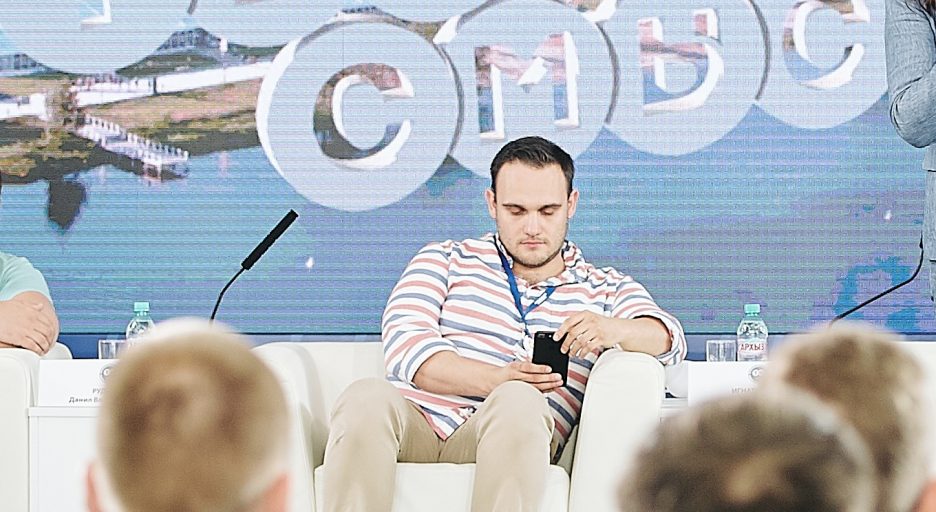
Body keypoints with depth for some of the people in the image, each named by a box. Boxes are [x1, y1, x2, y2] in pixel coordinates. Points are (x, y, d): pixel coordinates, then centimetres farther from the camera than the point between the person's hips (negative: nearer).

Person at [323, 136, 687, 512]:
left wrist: (612, 330, -22)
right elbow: (405, 344, 4)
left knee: (520, 402, -37)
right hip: (415, 420, 1)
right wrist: (496, 380, -15)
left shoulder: (607, 290, 24)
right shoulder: (445, 260, 22)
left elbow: (668, 339, 4)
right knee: (367, 397, -35)